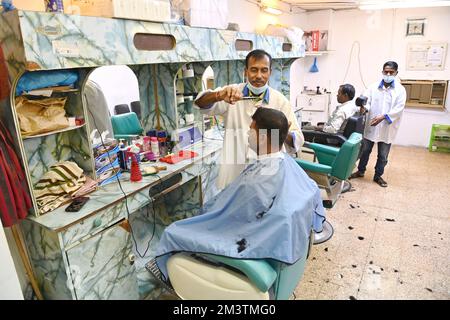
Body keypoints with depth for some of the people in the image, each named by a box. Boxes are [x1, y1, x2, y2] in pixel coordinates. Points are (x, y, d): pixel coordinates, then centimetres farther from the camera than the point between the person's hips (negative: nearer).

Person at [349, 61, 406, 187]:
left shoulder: (400, 90, -1)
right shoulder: (373, 87, 3)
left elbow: (399, 108, -10)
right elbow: (366, 101, -6)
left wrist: (383, 117, -25)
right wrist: (364, 108, -30)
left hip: (387, 128, -1)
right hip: (371, 126, 1)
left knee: (383, 155, 9)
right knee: (365, 150, 13)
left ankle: (378, 176, 25)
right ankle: (361, 171, 31)